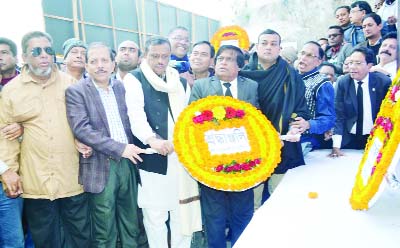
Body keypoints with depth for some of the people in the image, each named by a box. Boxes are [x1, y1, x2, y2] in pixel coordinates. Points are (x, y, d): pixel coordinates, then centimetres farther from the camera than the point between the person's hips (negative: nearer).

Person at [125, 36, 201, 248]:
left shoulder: (182, 83, 16)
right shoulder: (135, 80, 0)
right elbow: (135, 113, -16)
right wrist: (152, 139, -32)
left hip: (181, 157, 5)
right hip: (152, 157, -4)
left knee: (183, 210, 12)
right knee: (155, 214, 4)